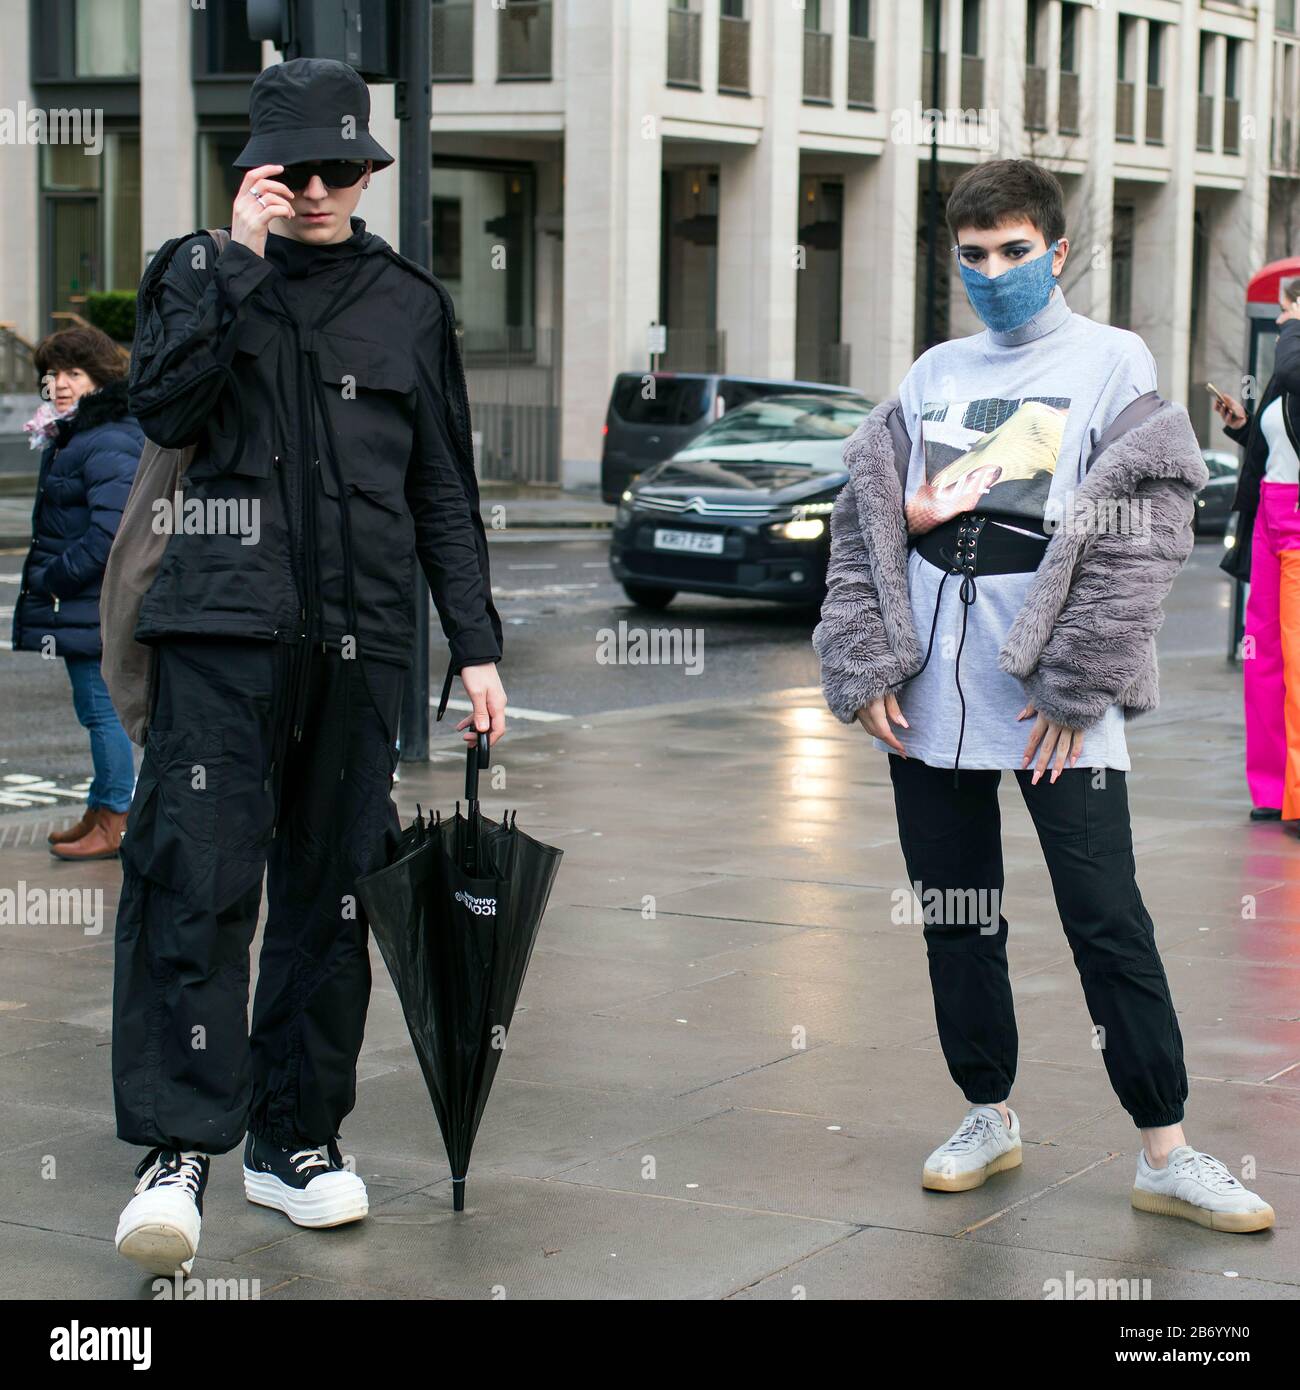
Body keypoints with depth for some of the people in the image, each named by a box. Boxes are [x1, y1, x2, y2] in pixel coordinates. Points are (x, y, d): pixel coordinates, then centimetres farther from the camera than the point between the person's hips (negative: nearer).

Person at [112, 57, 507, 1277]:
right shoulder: (198, 273, 8)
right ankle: (178, 1149, -13)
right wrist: (239, 261, -12)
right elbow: (162, 406, -11)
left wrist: (476, 646, 11)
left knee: (330, 890, 7)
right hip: (222, 629, -3)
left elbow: (445, 493, 16)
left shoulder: (409, 303, 13)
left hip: (358, 642, 3)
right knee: (197, 881, -14)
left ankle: (297, 1135, 18)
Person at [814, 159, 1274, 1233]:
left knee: (1109, 921, -5)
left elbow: (1145, 531, -7)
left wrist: (1077, 686, -12)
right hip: (929, 699, 4)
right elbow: (861, 525, 11)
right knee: (955, 916, 10)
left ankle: (1167, 1155, 2)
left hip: (1054, 706, -4)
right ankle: (990, 1116, 25)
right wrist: (863, 670, 0)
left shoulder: (1113, 363, 1)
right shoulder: (933, 378, 13)